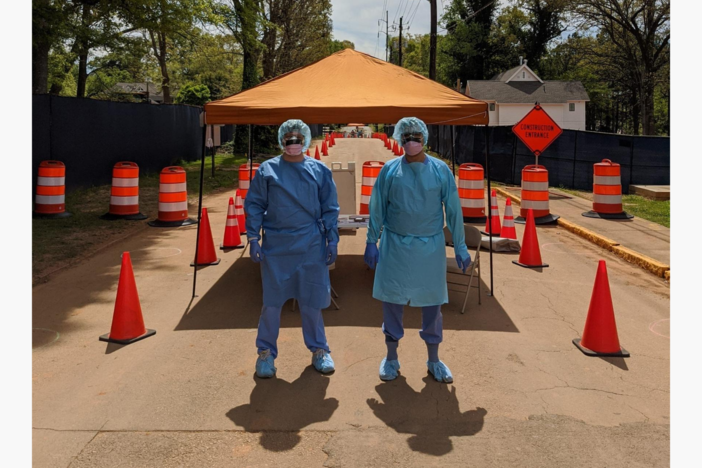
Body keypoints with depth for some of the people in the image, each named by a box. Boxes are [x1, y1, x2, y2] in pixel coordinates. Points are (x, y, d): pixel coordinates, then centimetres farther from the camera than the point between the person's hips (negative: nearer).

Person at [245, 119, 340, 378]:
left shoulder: (319, 170, 3)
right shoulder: (267, 169, 0)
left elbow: (330, 209, 5)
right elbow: (254, 205, 2)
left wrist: (332, 241, 1)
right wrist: (254, 239, -5)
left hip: (311, 248, 1)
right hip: (276, 247, 0)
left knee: (311, 301, 9)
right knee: (272, 301, 7)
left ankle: (319, 350, 27)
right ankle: (266, 352, 23)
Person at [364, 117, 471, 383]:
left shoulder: (440, 170, -2)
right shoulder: (390, 169, -2)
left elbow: (453, 210, 1)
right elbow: (377, 209, 2)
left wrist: (460, 246, 1)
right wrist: (371, 242, 0)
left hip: (430, 246, 0)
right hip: (395, 244, 0)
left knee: (432, 301, 9)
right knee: (392, 300, 7)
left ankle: (433, 360, 25)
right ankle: (391, 357, 24)